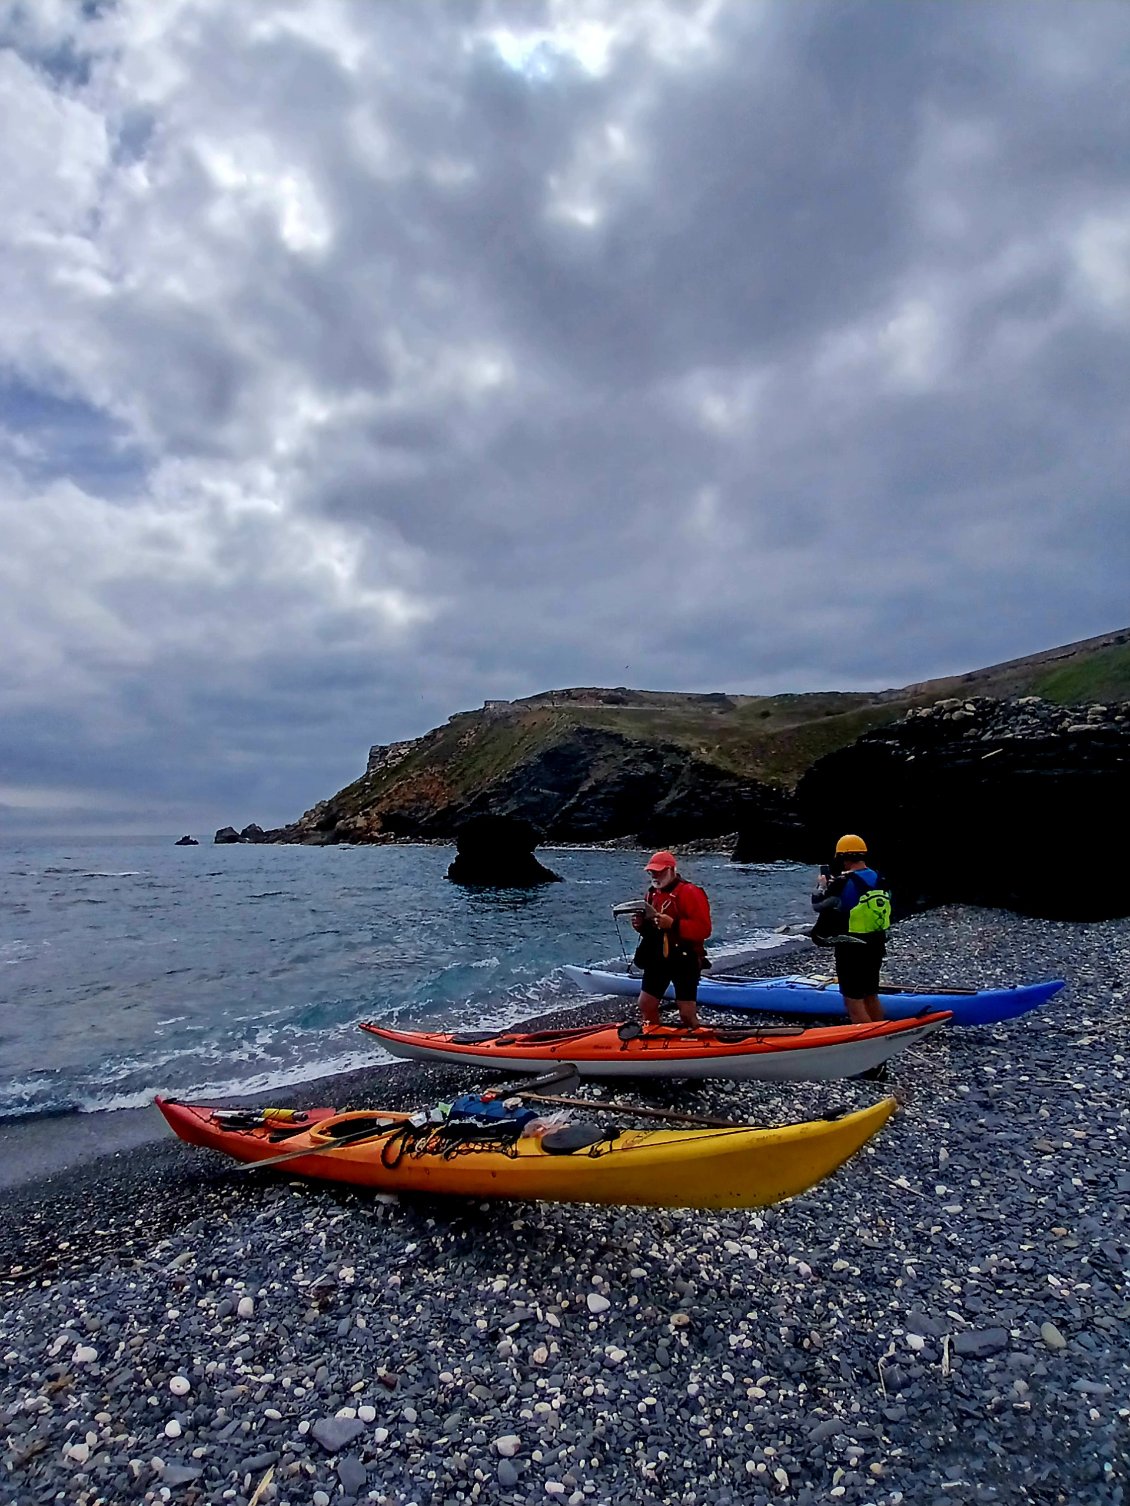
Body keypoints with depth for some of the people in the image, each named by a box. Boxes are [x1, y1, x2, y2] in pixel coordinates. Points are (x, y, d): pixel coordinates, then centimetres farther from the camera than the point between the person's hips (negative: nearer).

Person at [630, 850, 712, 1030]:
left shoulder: (690, 892, -14)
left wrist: (673, 924, -29)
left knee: (687, 1014, -3)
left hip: (684, 961, -7)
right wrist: (641, 925, -2)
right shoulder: (653, 893, 10)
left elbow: (703, 928, -21)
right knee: (645, 1005, 12)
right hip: (657, 960, 7)